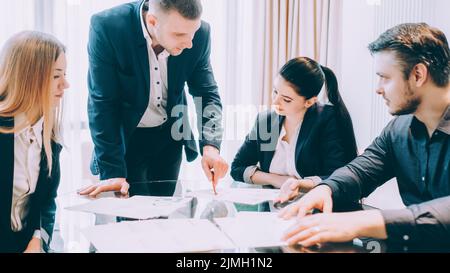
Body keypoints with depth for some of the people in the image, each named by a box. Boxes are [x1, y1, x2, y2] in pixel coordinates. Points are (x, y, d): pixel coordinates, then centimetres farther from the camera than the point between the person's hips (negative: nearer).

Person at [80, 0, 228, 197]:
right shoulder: (108, 27, -26)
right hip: (125, 136, -3)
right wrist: (114, 172, -24)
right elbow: (102, 104, -22)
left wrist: (210, 146, -26)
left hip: (170, 135, 3)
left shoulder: (200, 33, -17)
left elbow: (207, 93, -9)